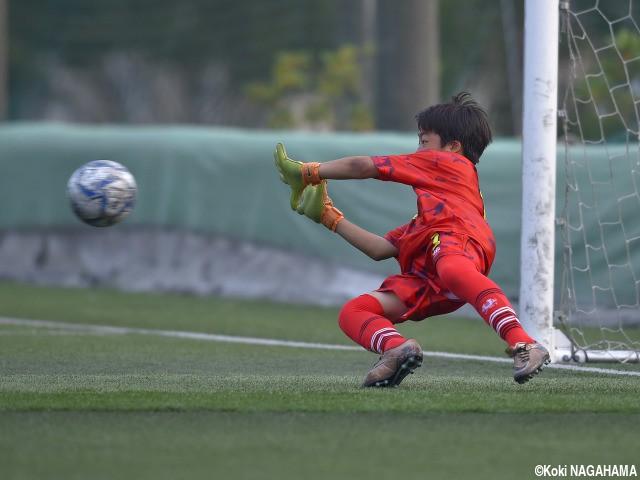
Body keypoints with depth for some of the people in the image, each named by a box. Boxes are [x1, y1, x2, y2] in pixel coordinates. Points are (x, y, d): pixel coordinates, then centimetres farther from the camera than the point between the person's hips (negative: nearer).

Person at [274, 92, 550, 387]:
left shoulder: (447, 163, 24)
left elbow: (362, 167, 23)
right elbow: (380, 249, 40)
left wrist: (308, 172, 34)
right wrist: (330, 218, 46)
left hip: (455, 237, -8)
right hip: (426, 281, 8)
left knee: (453, 269, -45)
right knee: (352, 312, -7)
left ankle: (522, 345, -58)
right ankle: (396, 349, -40)